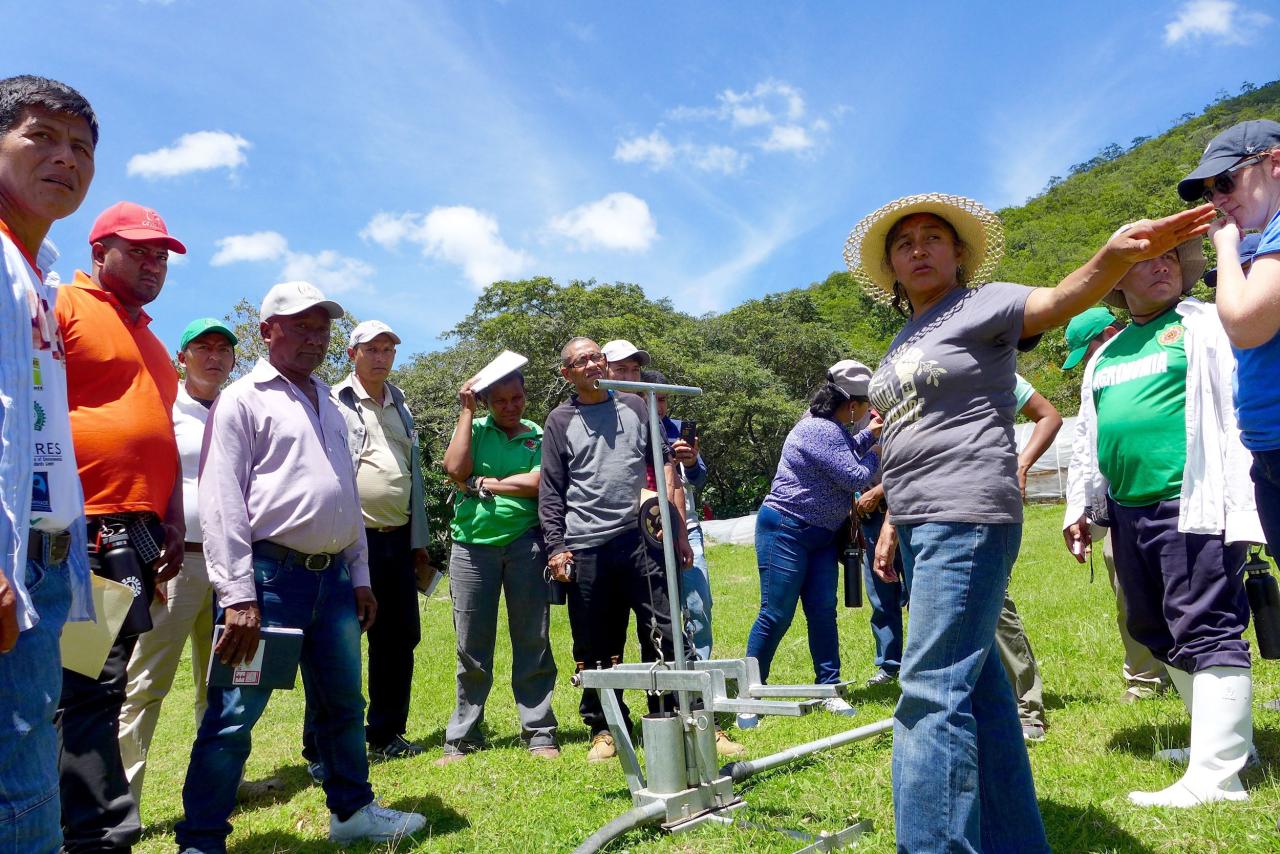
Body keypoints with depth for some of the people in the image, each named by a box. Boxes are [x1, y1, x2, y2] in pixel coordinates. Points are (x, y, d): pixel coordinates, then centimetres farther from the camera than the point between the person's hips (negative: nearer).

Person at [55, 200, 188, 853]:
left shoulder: (149, 341, 25)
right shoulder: (62, 305, 0)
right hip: (79, 532, -8)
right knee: (91, 686, -7)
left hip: (136, 535, 8)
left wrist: (173, 523, 18)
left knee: (100, 687, 12)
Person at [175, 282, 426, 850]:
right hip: (271, 573, -7)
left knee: (344, 704, 16)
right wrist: (238, 595, -17)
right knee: (235, 714, -2)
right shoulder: (243, 400, -3)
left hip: (332, 576, 7)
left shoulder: (328, 403, 19)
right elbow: (221, 502, -11)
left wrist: (359, 576, 16)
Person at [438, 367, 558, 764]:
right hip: (472, 546, 1)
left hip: (525, 543, 0)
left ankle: (539, 733, 13)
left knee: (533, 641, 3)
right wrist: (466, 411, -4)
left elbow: (537, 483, -9)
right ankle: (462, 737, 17)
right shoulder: (473, 429, 9)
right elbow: (456, 469, -10)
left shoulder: (539, 435, 6)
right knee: (471, 646, 6)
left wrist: (482, 484, -6)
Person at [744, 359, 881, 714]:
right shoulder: (820, 430, -23)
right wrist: (876, 453, -3)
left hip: (820, 536, 9)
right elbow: (855, 477, -21)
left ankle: (828, 688, 11)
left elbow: (843, 457, 29)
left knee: (823, 611, 5)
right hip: (785, 531, -9)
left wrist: (868, 434, 17)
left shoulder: (833, 426, 8)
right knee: (776, 615, -5)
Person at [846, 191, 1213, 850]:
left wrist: (1114, 256, -40)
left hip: (966, 517, -8)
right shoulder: (904, 341, 21)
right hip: (923, 524, 9)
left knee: (932, 688, -14)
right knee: (974, 680, 13)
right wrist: (893, 521, 21)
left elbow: (1059, 300, -21)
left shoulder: (980, 305, -2)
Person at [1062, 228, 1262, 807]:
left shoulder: (1206, 326, 2)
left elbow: (1244, 411, -7)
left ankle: (1216, 774, -4)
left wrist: (1243, 505, -16)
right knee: (1158, 631, 14)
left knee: (1205, 629, -8)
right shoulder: (1105, 356, 20)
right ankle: (1223, 734, 30)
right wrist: (1079, 507, 20)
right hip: (1127, 510, 7)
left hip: (1192, 504, -7)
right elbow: (1090, 439, 25)